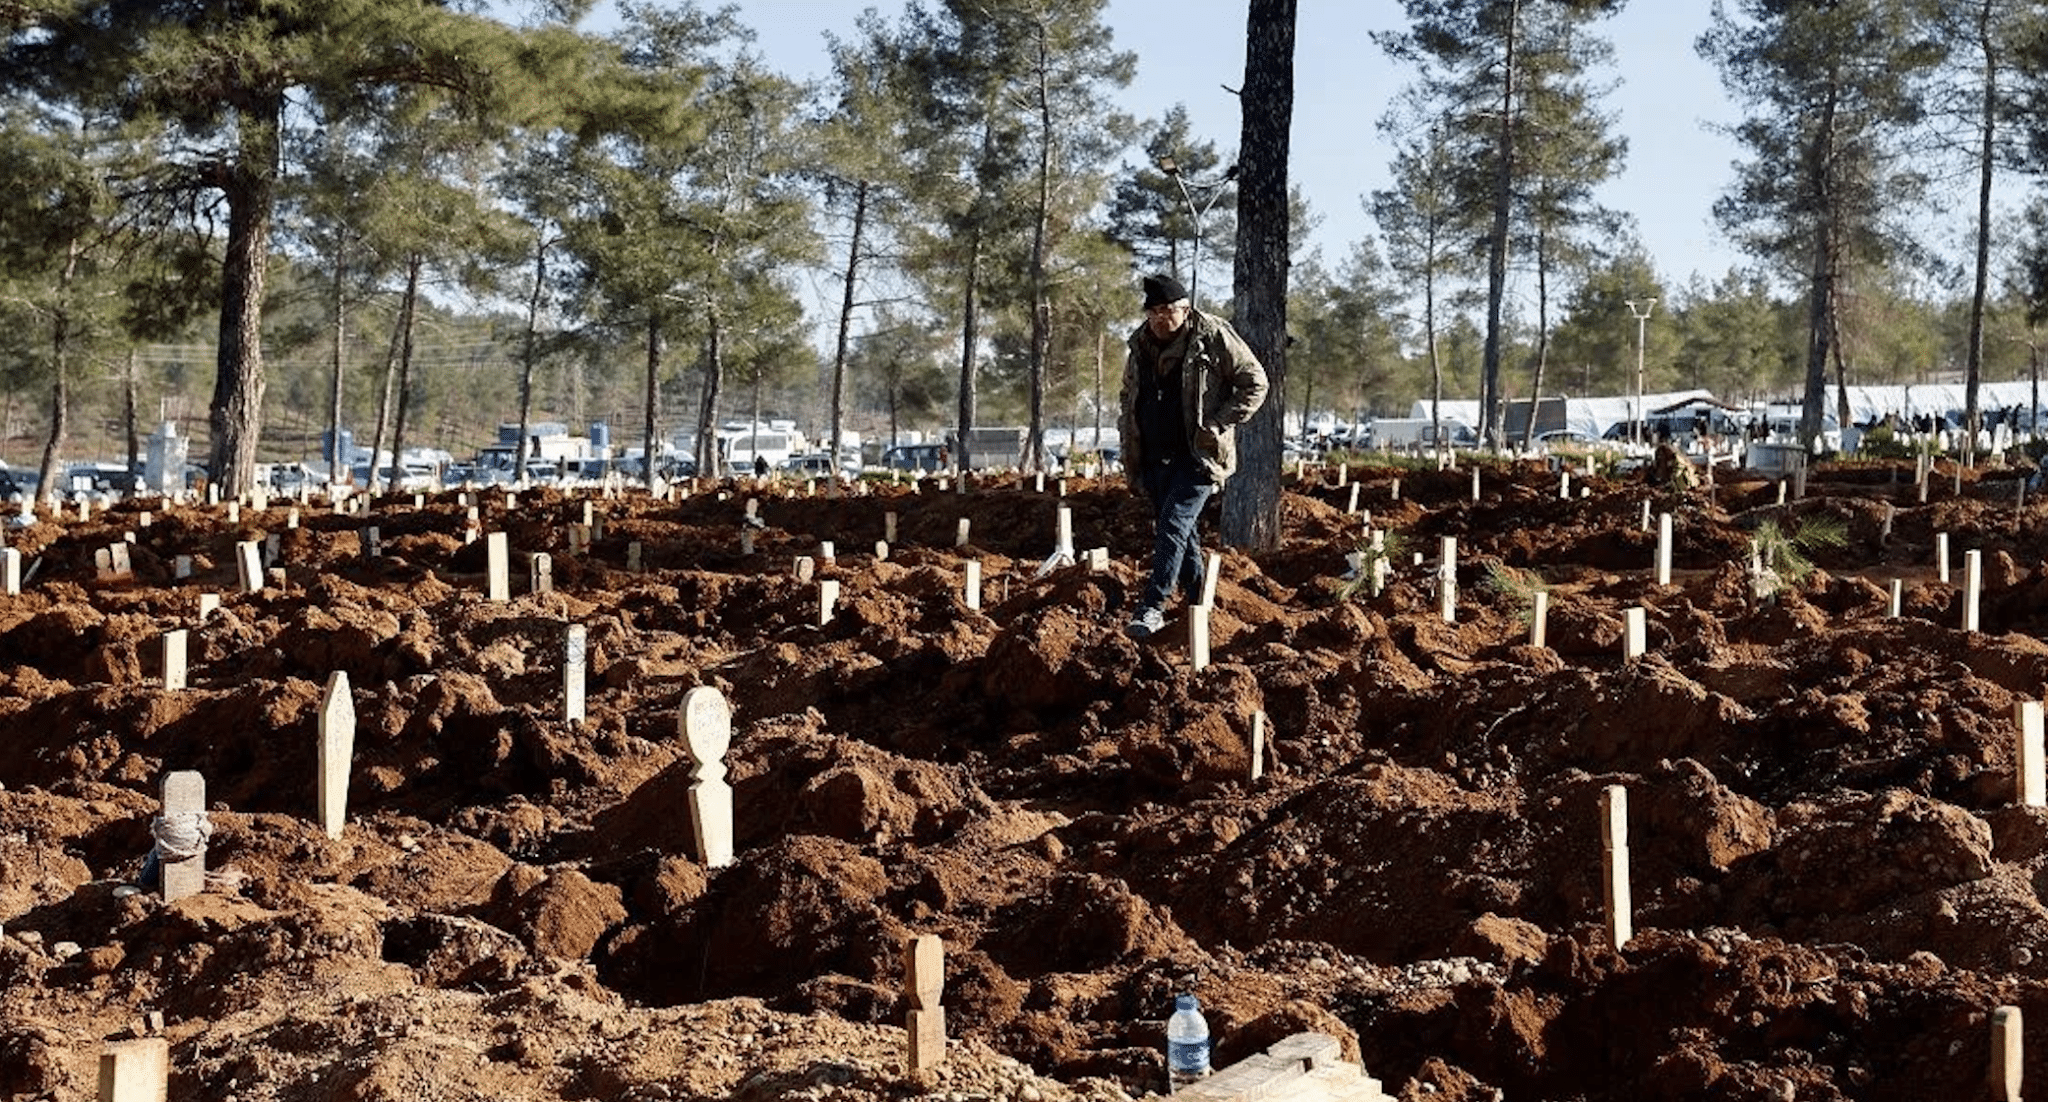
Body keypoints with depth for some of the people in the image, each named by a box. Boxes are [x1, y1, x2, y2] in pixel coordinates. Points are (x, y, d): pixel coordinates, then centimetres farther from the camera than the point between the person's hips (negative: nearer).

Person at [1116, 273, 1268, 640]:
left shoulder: (1213, 338, -8)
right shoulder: (1140, 345, 11)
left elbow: (1255, 383, -5)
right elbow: (1128, 396, 27)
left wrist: (1219, 425, -11)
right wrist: (1127, 429, 11)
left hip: (1197, 455, -7)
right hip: (1155, 456, 7)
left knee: (1173, 526, -17)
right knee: (1181, 531, 13)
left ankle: (1152, 606, -19)